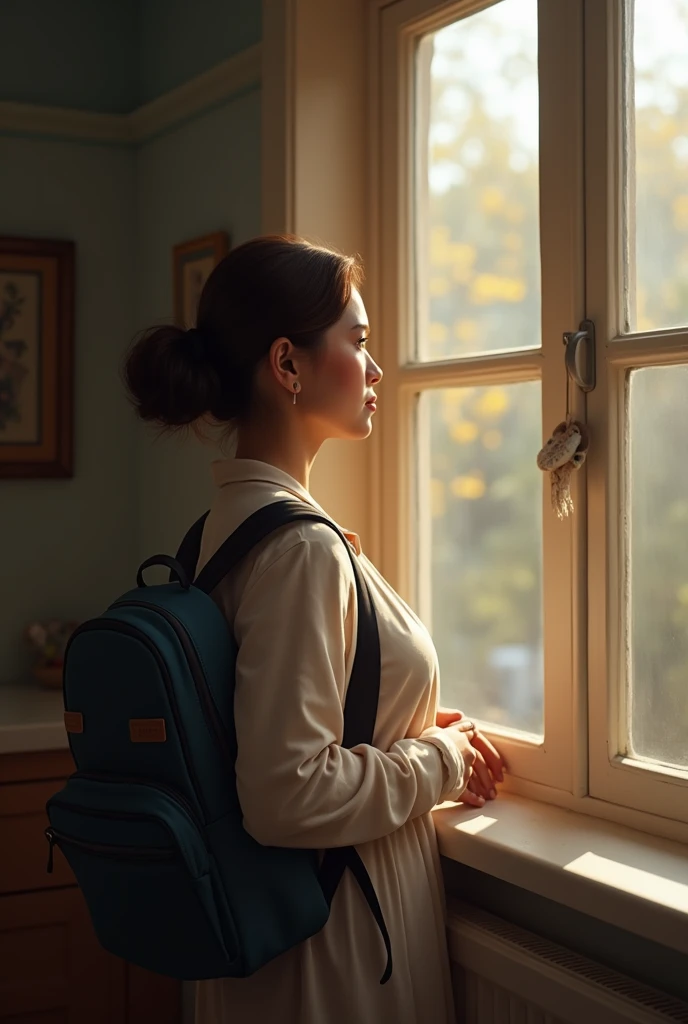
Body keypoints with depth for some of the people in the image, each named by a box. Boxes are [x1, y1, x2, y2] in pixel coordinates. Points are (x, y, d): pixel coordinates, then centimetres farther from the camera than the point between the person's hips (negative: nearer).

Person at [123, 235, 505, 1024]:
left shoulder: (230, 518, 3)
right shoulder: (301, 548, -25)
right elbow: (290, 794, -28)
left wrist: (417, 730, 7)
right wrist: (440, 765, -14)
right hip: (340, 937, -8)